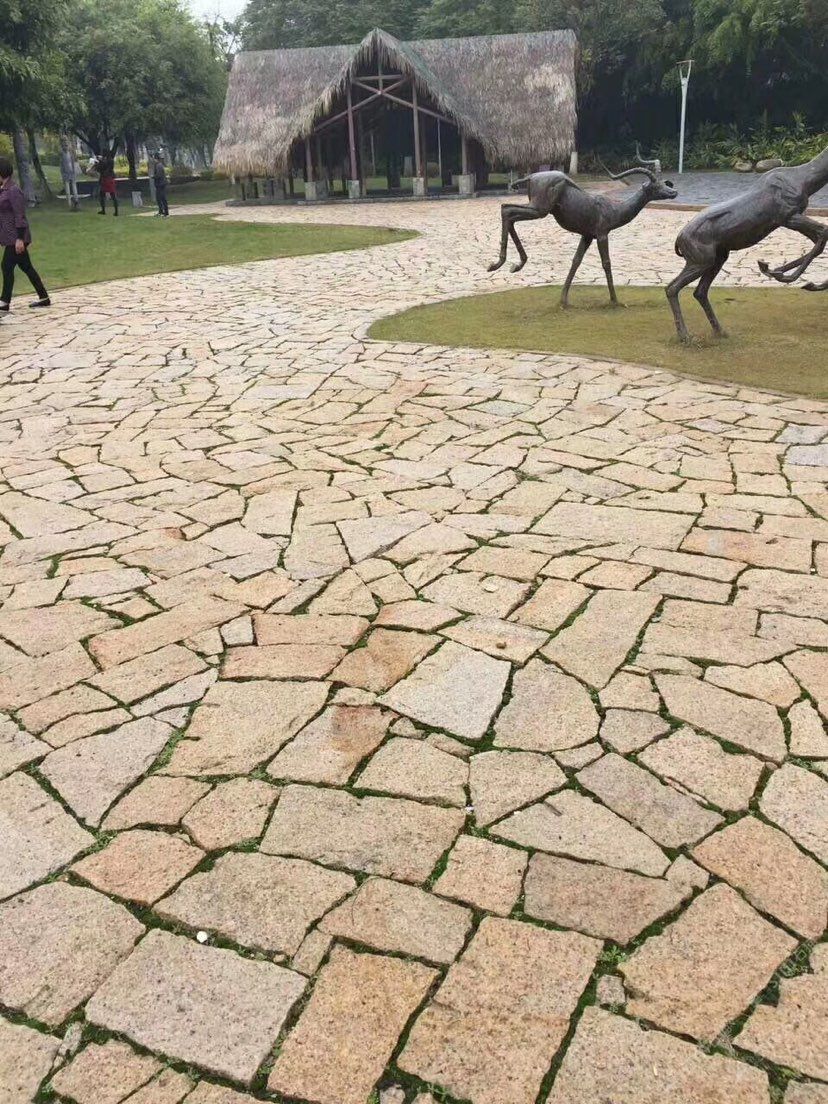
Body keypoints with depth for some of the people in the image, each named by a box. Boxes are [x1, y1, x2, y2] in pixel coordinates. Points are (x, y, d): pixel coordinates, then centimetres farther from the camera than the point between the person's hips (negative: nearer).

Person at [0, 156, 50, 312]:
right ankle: (44, 298, 16)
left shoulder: (13, 191, -16)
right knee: (26, 266, 11)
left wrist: (19, 239, -22)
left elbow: (20, 216, -19)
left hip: (15, 237, -9)